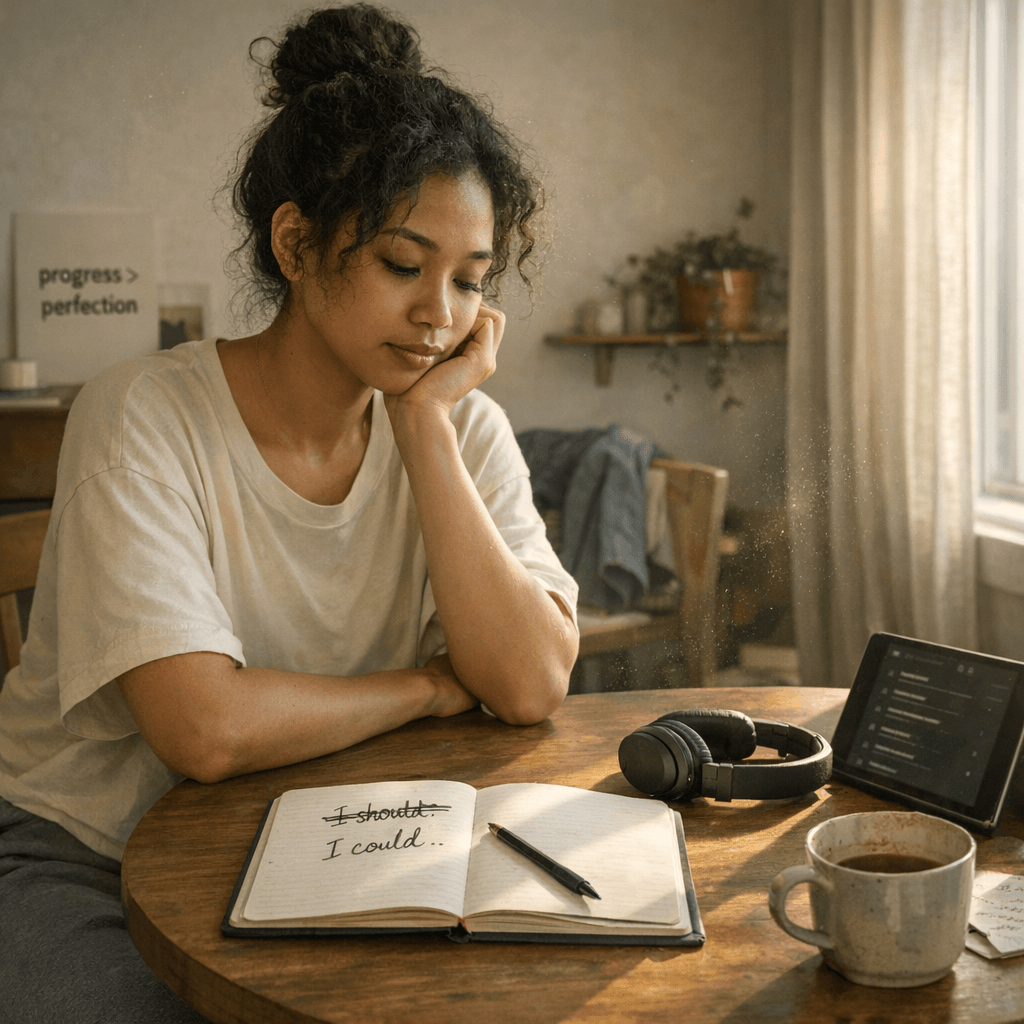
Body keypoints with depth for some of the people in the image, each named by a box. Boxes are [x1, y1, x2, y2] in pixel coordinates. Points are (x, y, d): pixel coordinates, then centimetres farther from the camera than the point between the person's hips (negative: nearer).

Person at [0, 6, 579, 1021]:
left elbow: (530, 684, -17)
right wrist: (427, 687, -14)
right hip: (88, 854, -3)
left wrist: (426, 423, -19)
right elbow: (205, 728, -28)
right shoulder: (145, 416, -18)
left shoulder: (462, 428, -4)